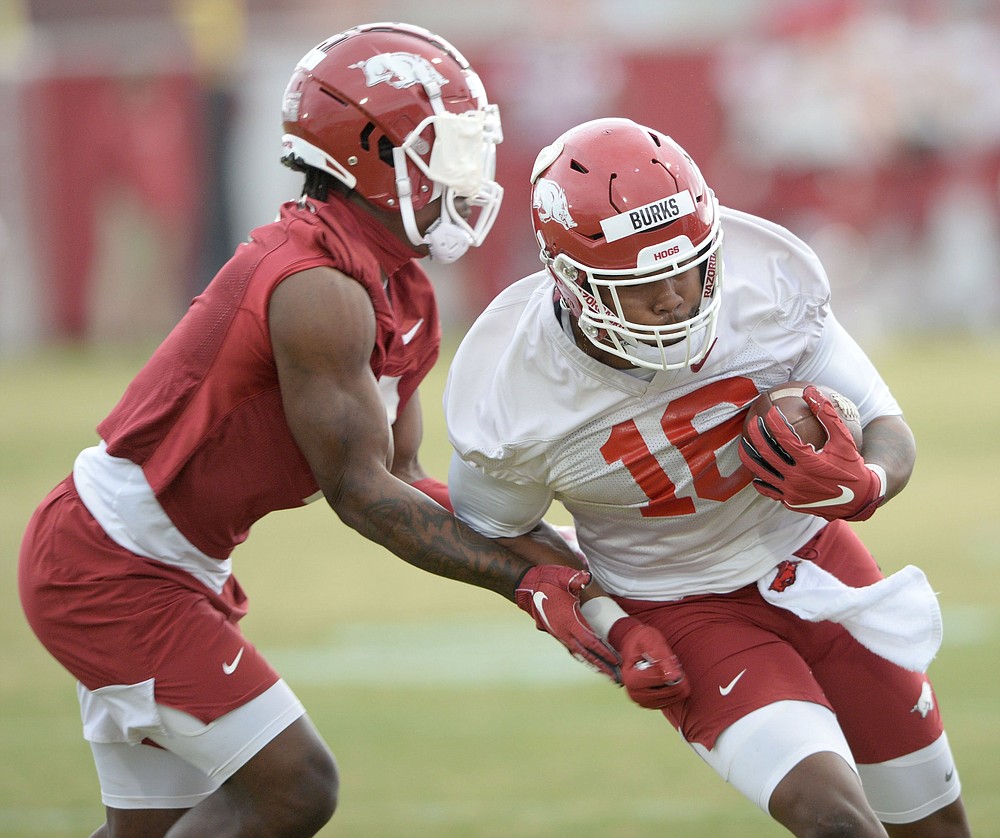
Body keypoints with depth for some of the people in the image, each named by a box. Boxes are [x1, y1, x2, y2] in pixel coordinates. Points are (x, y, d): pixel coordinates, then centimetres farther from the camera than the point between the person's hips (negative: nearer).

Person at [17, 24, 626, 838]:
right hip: (107, 568, -10)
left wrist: (545, 550, -1)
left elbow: (399, 480, 10)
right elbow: (361, 492, -20)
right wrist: (525, 582, -19)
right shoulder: (321, 292, -23)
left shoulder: (401, 298, 7)